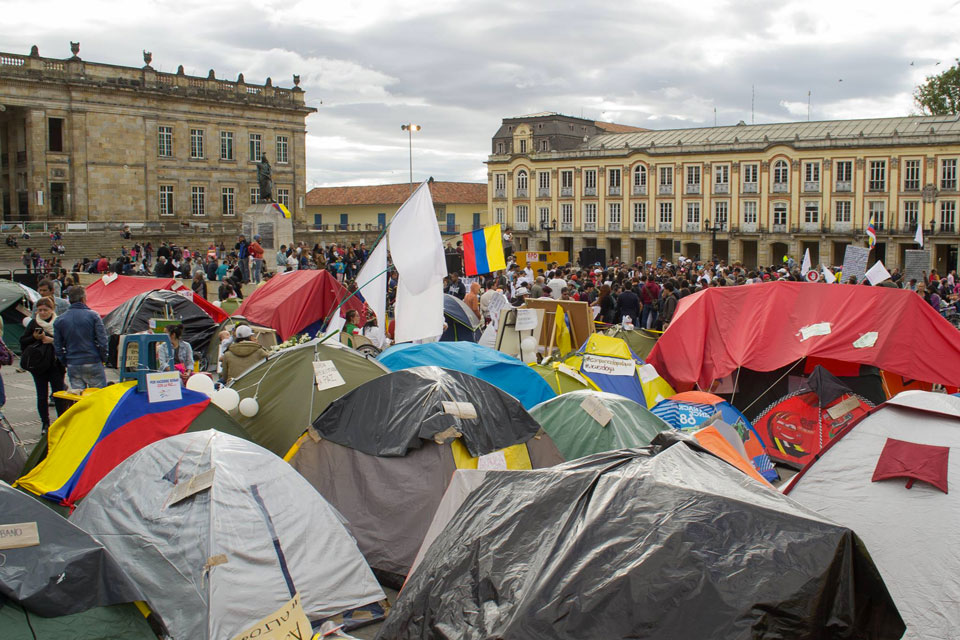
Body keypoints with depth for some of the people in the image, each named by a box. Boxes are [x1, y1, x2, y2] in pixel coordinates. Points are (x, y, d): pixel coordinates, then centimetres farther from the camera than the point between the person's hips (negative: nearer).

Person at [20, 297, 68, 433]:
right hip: (38, 365, 1)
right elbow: (22, 341, 6)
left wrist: (52, 340, -17)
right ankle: (45, 424, 15)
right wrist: (35, 337, -12)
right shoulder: (34, 323, 4)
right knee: (42, 395, 6)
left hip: (55, 364, -1)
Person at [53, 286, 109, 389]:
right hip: (93, 364, -3)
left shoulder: (59, 321, 3)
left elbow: (57, 347, 5)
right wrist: (103, 359, 5)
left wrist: (66, 363, 14)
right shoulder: (93, 315, -7)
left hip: (73, 366, 3)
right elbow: (102, 341, -9)